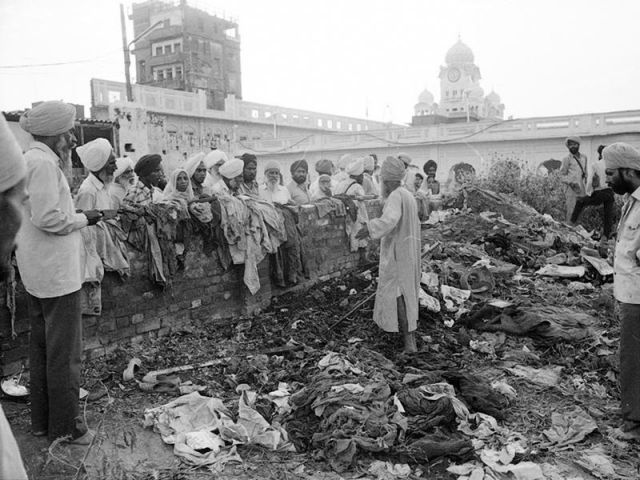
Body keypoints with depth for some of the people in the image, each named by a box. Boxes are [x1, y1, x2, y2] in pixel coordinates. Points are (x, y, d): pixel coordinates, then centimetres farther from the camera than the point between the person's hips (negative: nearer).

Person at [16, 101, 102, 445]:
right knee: (64, 351, 0)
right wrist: (84, 219, -10)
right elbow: (48, 217, -23)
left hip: (37, 271, 11)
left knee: (41, 346, 17)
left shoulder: (29, 158, 14)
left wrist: (65, 158, 13)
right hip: (56, 271, -11)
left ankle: (41, 420, 30)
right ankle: (64, 425, 12)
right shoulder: (44, 162, -17)